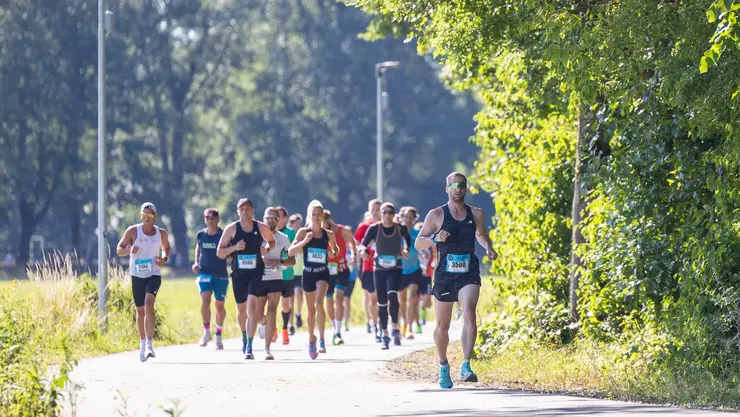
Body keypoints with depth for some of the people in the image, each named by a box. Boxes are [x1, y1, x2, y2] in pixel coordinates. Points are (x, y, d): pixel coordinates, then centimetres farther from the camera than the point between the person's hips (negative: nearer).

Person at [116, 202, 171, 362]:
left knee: (149, 303, -23)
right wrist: (129, 250, -21)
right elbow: (119, 249, 1)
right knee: (140, 310, 8)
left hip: (154, 275, -1)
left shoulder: (161, 233, 3)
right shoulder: (133, 231, -2)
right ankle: (142, 344, 27)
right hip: (137, 276, 1)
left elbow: (166, 248, 22)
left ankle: (149, 344, -28)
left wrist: (164, 258, 0)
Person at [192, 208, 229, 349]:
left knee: (219, 306, 6)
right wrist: (196, 262, 9)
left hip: (221, 274, -1)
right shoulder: (200, 235, 3)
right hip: (204, 273, 1)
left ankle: (218, 335, 24)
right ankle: (206, 332, -4)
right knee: (205, 301, -18)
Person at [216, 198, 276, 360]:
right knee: (241, 308, 13)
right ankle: (244, 337, 41)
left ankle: (249, 347, -18)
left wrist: (267, 249, -6)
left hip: (256, 272, -2)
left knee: (252, 305, -17)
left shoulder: (262, 228, -1)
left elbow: (272, 241, 17)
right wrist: (234, 247, -17)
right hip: (238, 273, 2)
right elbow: (219, 252, 0)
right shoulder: (231, 229, -2)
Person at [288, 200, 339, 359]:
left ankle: (321, 340, -20)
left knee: (319, 303, -24)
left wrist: (333, 253, -4)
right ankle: (311, 340, 33)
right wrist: (304, 241, -25)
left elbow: (335, 249, 20)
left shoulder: (328, 234, 0)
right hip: (308, 273, 1)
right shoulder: (303, 232, -3)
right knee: (311, 310, 12)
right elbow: (290, 252, -12)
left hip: (323, 273, -1)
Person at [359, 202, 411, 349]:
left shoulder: (400, 228, -2)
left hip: (395, 269, -1)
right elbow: (363, 244, -4)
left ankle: (395, 328, -15)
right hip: (379, 269, 1)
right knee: (381, 303, 4)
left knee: (392, 295, -26)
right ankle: (385, 335, 17)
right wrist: (364, 250, -25)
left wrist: (406, 249, 1)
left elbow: (408, 239, 19)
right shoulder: (374, 229, -4)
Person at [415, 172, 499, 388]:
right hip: (444, 273, 0)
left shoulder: (476, 214, 8)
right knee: (442, 324, 8)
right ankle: (443, 366, 32)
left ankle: (466, 366, -30)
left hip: (469, 274, 0)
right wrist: (435, 238, -18)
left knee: (469, 313, -24)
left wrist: (488, 247, 6)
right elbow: (418, 243, 2)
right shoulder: (436, 215, 0)